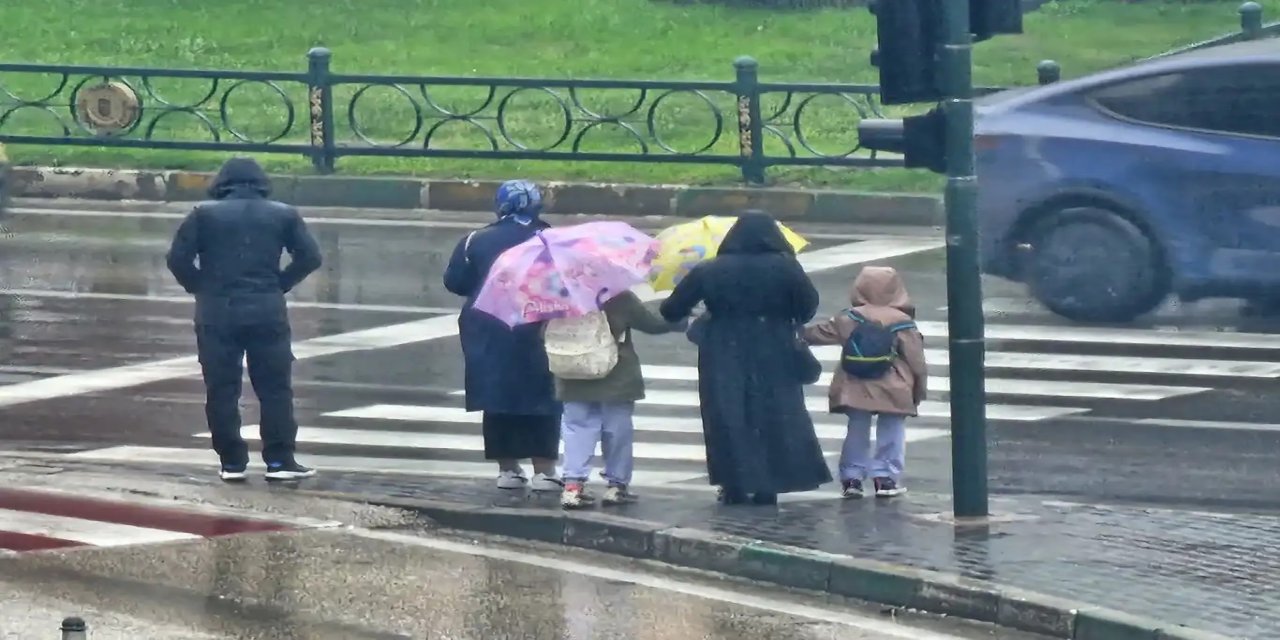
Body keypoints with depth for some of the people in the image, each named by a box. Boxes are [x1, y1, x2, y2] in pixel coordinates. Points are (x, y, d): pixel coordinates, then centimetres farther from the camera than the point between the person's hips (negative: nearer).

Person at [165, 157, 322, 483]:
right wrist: (280, 284, 10)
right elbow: (309, 257, 3)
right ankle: (280, 460, 2)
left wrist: (200, 287, 9)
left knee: (221, 390, 6)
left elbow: (178, 259, -3)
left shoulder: (204, 214, 4)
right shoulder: (283, 215, 7)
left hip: (216, 312, 0)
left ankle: (232, 462, 5)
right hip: (267, 310, 0)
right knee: (275, 388, 5)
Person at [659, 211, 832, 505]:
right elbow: (808, 306, -6)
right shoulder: (785, 269, -9)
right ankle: (767, 487, 5)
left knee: (728, 419, 7)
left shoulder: (709, 271, -5)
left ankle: (735, 485, 3)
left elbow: (671, 310, -3)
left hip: (725, 362, 0)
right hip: (774, 361, 0)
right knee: (773, 417, 8)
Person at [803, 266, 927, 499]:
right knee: (891, 433, 6)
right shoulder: (902, 323, -5)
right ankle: (886, 477, 2)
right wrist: (920, 387, 9)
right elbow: (916, 360, -2)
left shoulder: (849, 319, 0)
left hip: (856, 390, 2)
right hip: (893, 392, -2)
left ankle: (851, 477, 13)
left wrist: (801, 334, 30)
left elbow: (821, 332, 11)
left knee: (857, 431, 12)